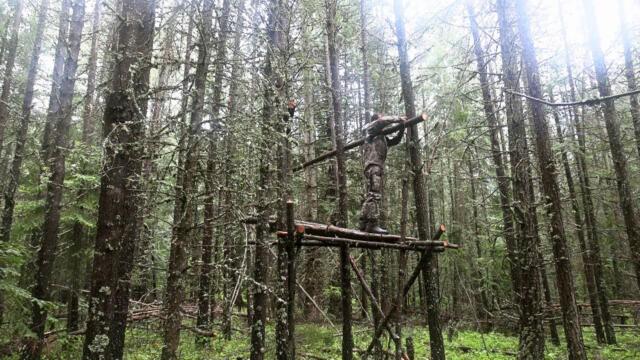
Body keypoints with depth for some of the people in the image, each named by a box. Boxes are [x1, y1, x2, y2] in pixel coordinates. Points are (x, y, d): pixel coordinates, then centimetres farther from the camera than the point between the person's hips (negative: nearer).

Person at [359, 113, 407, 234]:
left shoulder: (382, 137, 29)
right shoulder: (372, 130, 6)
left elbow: (394, 141, 31)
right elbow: (383, 121, -10)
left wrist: (402, 129, 20)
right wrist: (399, 119, -2)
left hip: (378, 167, 9)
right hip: (373, 166, -9)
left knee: (370, 196, 6)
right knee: (374, 195, -16)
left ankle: (364, 223, 6)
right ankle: (373, 224, -22)